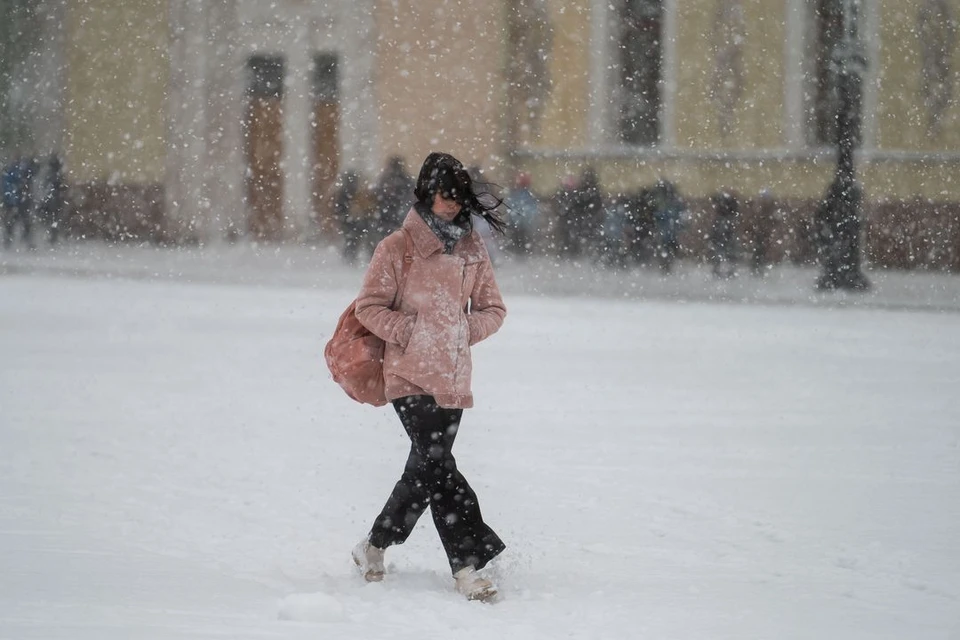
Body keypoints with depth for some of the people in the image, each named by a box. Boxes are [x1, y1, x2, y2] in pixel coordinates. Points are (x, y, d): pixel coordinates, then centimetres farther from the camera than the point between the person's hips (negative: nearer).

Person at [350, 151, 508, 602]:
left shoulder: (472, 250, 9)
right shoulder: (398, 248, -4)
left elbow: (492, 308, 16)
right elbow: (369, 307, -2)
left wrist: (465, 330, -2)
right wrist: (410, 331, -12)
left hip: (452, 377, 5)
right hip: (410, 376, -5)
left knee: (424, 471, 11)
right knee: (437, 466, -14)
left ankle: (374, 548, 28)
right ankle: (468, 564, -15)